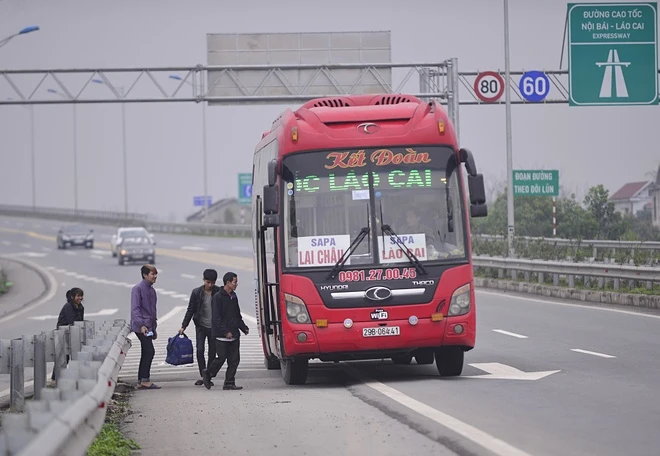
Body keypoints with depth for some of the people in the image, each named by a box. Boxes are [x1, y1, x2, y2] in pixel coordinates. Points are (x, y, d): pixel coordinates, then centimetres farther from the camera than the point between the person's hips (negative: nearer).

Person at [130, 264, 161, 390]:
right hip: (140, 326, -9)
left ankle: (141, 381, 11)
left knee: (146, 353, 8)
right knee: (149, 351, -15)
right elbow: (135, 309, -17)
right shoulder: (138, 289, -10)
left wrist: (154, 328, 23)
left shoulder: (151, 290, 17)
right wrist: (141, 325, -25)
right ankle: (145, 380, -13)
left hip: (149, 326, 9)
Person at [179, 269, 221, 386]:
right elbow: (190, 310, 3)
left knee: (212, 353, 3)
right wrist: (183, 326, 0)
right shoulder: (196, 292, -4)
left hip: (214, 327, 0)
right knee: (200, 351, -10)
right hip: (201, 326, 0)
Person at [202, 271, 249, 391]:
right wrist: (226, 332, -19)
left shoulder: (233, 296, 13)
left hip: (234, 335, 7)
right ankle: (207, 374, 18)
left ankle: (229, 383, 7)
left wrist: (244, 327, 11)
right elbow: (216, 318, -14)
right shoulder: (218, 298, -10)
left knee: (234, 360, 2)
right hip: (222, 336, -7)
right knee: (221, 358, -4)